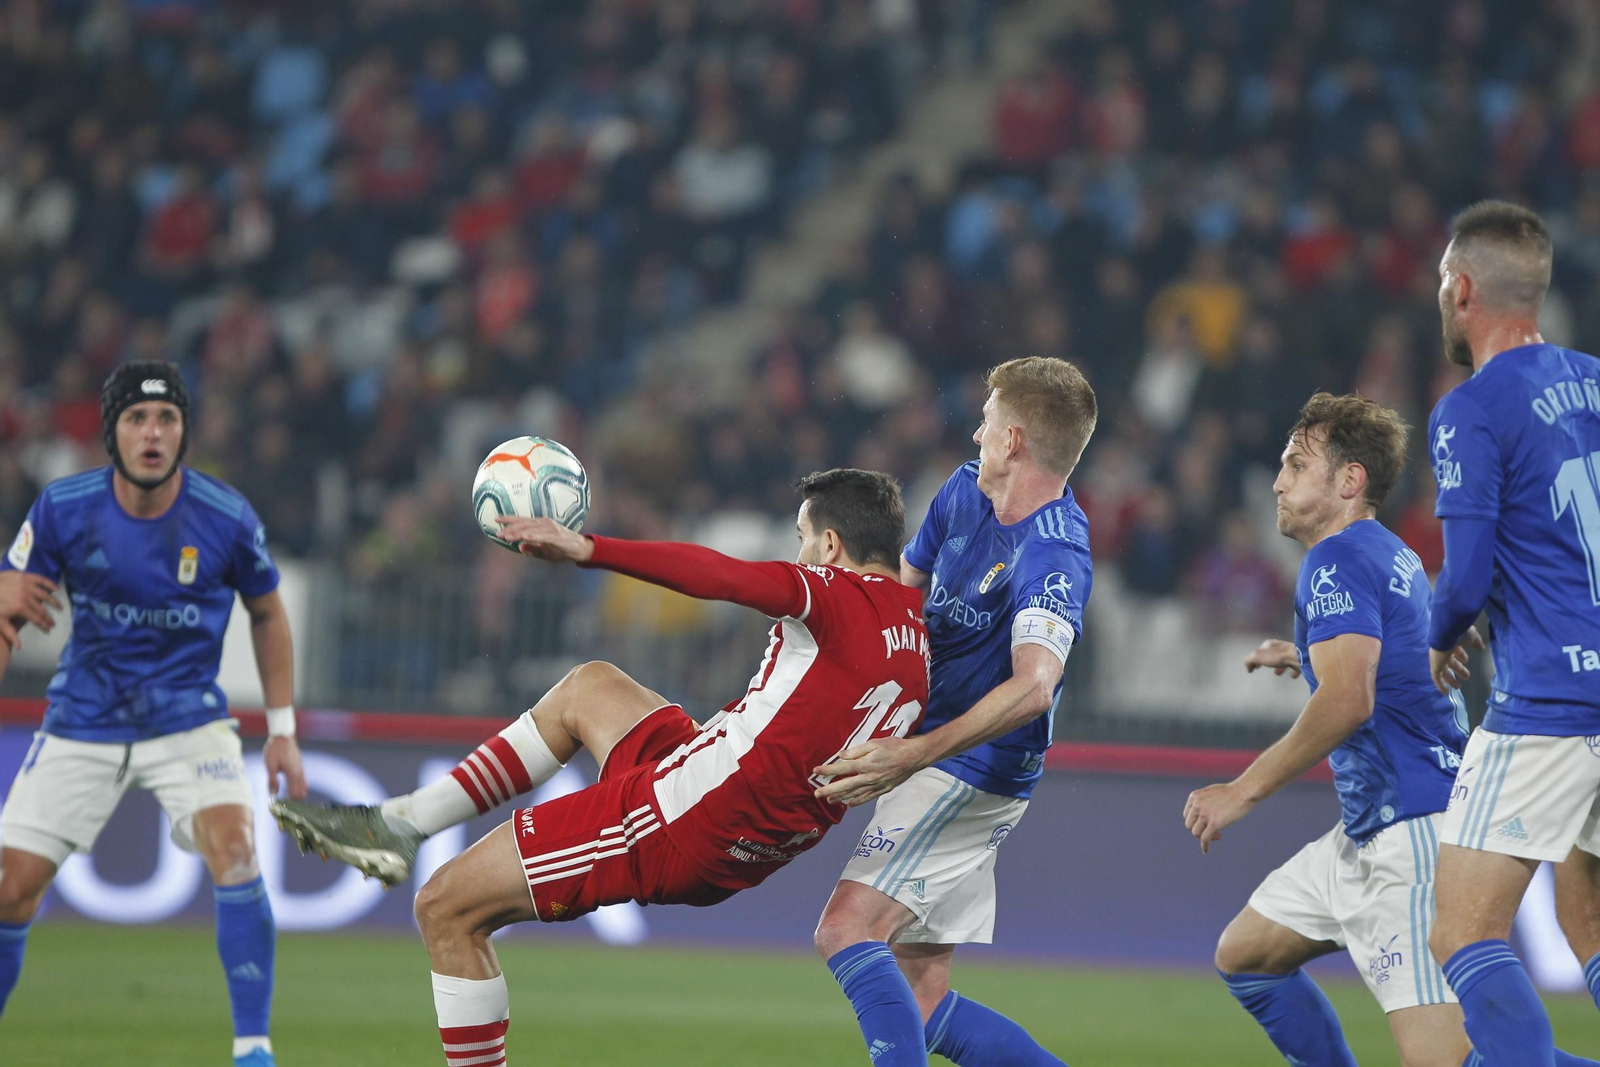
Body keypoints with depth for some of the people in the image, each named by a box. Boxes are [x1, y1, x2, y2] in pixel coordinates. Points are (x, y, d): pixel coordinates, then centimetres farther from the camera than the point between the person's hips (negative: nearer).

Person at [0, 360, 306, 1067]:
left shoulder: (227, 518, -13)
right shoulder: (63, 509, -12)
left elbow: (267, 613, 5)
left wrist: (282, 728, 5)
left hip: (189, 721, -1)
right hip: (82, 723, 1)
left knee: (233, 847, -25)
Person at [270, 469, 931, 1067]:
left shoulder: (844, 596, -14)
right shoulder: (919, 638, 10)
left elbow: (724, 578, -30)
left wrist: (588, 549, -31)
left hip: (680, 820, -10)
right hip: (740, 856, 10)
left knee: (446, 908, 0)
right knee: (588, 688, 31)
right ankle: (398, 826, 27)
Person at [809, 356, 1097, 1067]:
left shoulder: (1052, 559, -23)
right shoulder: (966, 491, 4)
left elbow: (1033, 687, -39)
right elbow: (897, 589, 21)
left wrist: (910, 756, -48)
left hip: (972, 771, -9)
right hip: (938, 769, 9)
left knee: (846, 930, -25)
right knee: (922, 1004, 7)